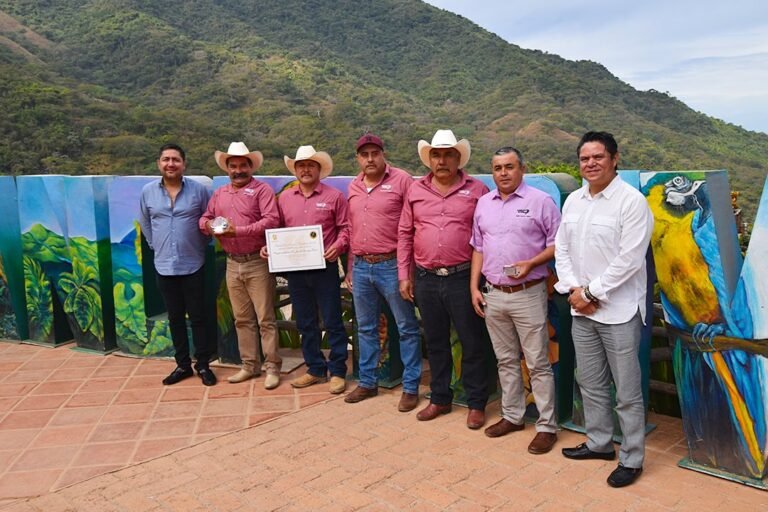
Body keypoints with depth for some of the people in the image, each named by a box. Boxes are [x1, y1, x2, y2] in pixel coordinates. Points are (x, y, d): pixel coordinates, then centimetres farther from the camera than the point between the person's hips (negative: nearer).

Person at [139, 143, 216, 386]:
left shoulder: (199, 189, -6)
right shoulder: (148, 191, 2)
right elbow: (145, 223, 15)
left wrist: (200, 245, 4)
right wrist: (156, 245, 12)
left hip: (193, 265, -2)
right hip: (164, 266, 3)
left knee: (198, 317, 4)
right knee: (175, 318, 11)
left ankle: (203, 365, 16)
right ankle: (182, 364, 23)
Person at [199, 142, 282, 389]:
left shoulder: (262, 189, -5)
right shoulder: (219, 194, 14)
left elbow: (271, 220, -18)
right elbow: (204, 218, 19)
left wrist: (238, 230, -21)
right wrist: (209, 225, -6)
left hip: (258, 263, -6)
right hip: (232, 264, 6)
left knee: (265, 319, -1)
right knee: (242, 319, 13)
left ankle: (272, 367, 8)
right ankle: (249, 365, 24)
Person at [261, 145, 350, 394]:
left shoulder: (334, 196, -1)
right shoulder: (284, 197, 10)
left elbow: (345, 227, -2)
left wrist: (338, 245, -19)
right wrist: (269, 246, -1)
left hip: (325, 268, -4)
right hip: (295, 269, 4)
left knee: (332, 322, 2)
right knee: (305, 323, 13)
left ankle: (337, 372, 14)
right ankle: (315, 369, 26)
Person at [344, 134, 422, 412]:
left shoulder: (402, 180, -6)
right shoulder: (353, 187, 12)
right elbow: (350, 229, 16)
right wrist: (349, 269, 16)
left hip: (391, 266, -5)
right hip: (361, 267, 6)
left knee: (407, 328, 4)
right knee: (366, 328, 15)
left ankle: (410, 387, 16)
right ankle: (368, 382, 30)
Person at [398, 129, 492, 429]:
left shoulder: (477, 190, -1)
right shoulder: (416, 191, 7)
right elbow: (405, 234, 10)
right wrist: (404, 276, 6)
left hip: (463, 277, -3)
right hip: (426, 279, 3)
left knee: (472, 343, 6)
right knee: (435, 342, 15)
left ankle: (476, 404, 22)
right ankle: (440, 399, 31)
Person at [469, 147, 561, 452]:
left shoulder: (540, 201, -5)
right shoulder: (483, 204, 11)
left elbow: (557, 243, -5)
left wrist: (531, 263, -20)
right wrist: (474, 287, 8)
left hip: (528, 294, -5)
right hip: (493, 295, 5)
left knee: (538, 364, 1)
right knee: (506, 360, 15)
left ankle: (547, 426, 13)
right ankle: (512, 416, 29)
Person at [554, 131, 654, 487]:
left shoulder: (632, 200, -11)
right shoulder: (572, 200, 9)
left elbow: (629, 259, -16)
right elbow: (561, 249, 10)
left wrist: (591, 292, -13)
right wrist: (573, 290, -4)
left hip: (619, 310, -6)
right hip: (580, 310, 6)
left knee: (627, 391, 4)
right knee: (591, 383, 18)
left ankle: (632, 458, 20)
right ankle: (599, 442, 35)